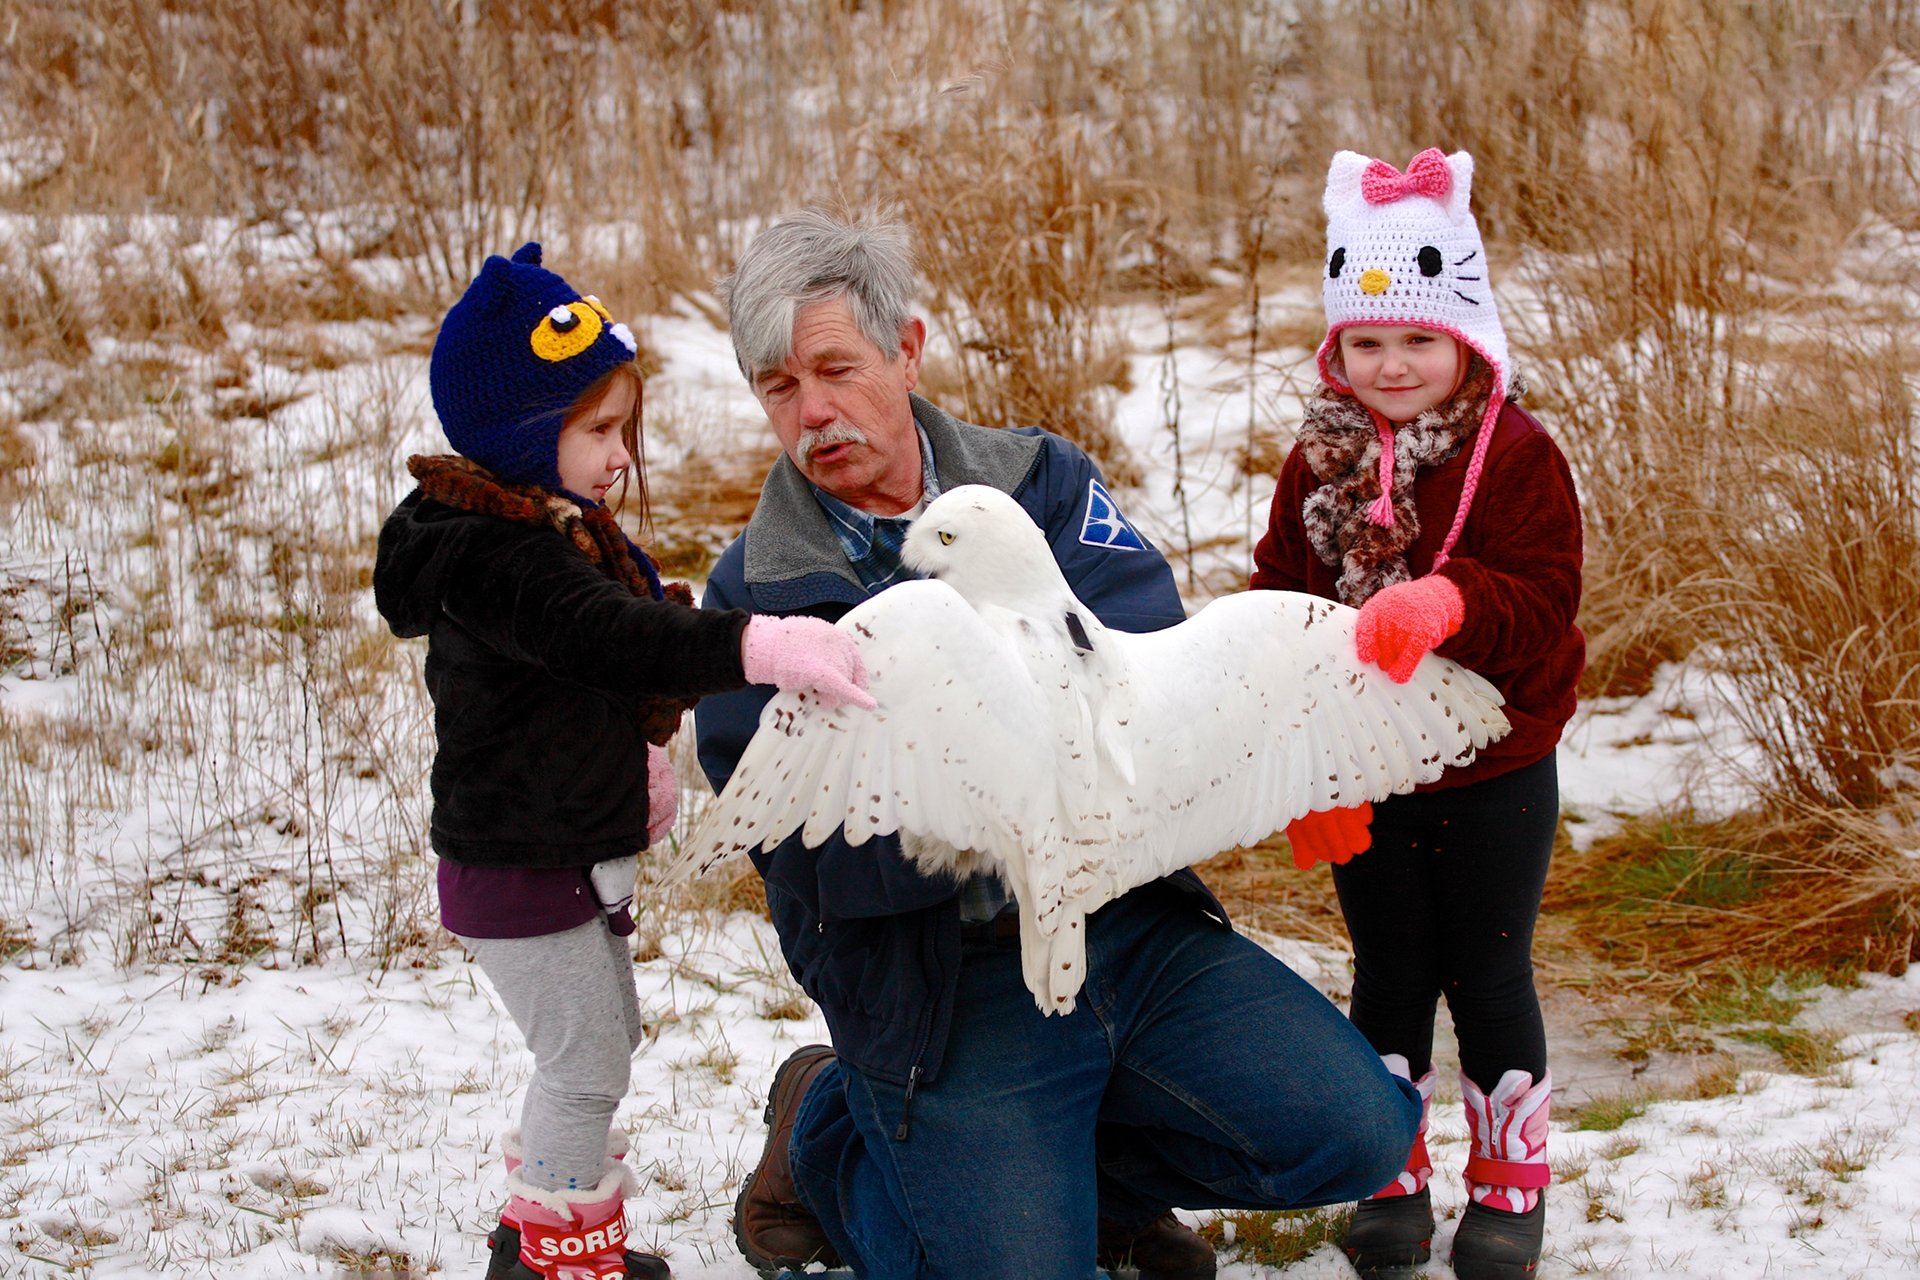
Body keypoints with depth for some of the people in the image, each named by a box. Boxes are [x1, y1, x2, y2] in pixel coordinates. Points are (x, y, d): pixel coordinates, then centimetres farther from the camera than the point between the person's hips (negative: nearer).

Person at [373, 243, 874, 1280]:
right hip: (519, 872, -11)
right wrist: (760, 647, -53)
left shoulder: (550, 530, 8)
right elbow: (613, 638, -43)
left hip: (565, 855, 11)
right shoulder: (502, 557, -27)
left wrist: (637, 763, 10)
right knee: (587, 1061, -1)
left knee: (605, 1040, 22)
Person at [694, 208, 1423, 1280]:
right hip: (943, 983, -3)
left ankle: (1081, 1160, 17)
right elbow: (823, 853, -14)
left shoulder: (1040, 480, 5)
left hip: (1134, 925, 4)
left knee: (1359, 1132, -6)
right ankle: (825, 1134, 16)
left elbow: (1155, 656, -11)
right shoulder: (752, 598, -4)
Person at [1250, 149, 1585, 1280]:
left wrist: (1445, 603, -41)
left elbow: (1541, 604, -21)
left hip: (1494, 774, -3)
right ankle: (1391, 1178, 27)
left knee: (1488, 976, 8)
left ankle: (1509, 1181, 25)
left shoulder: (1517, 456, -12)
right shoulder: (1319, 463, -1)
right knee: (1390, 977, 13)